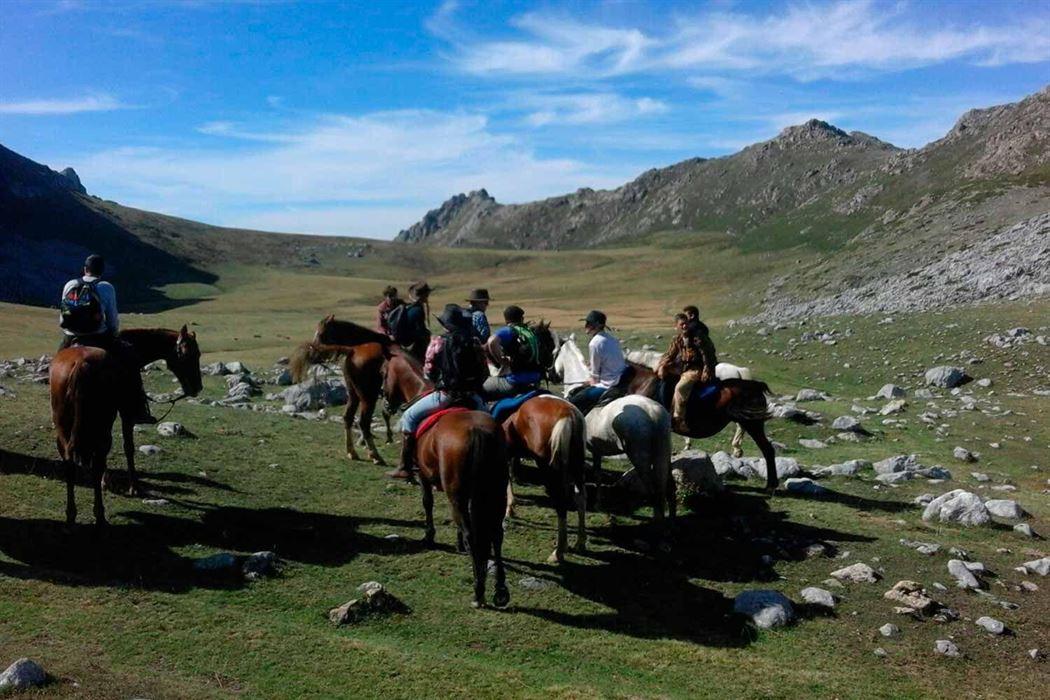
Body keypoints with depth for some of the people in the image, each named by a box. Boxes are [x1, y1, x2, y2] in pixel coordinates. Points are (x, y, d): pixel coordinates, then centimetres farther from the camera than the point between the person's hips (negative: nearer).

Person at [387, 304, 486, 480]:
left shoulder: (438, 343, -5)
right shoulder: (475, 344, 5)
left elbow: (429, 371, -2)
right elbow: (484, 372, 5)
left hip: (446, 394, -4)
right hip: (472, 395, 4)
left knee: (409, 416, 11)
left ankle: (406, 467, 8)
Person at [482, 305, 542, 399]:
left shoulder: (509, 331, -5)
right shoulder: (531, 333, 17)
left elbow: (492, 342, -24)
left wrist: (502, 361, -14)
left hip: (515, 382, -7)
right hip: (534, 382, 8)